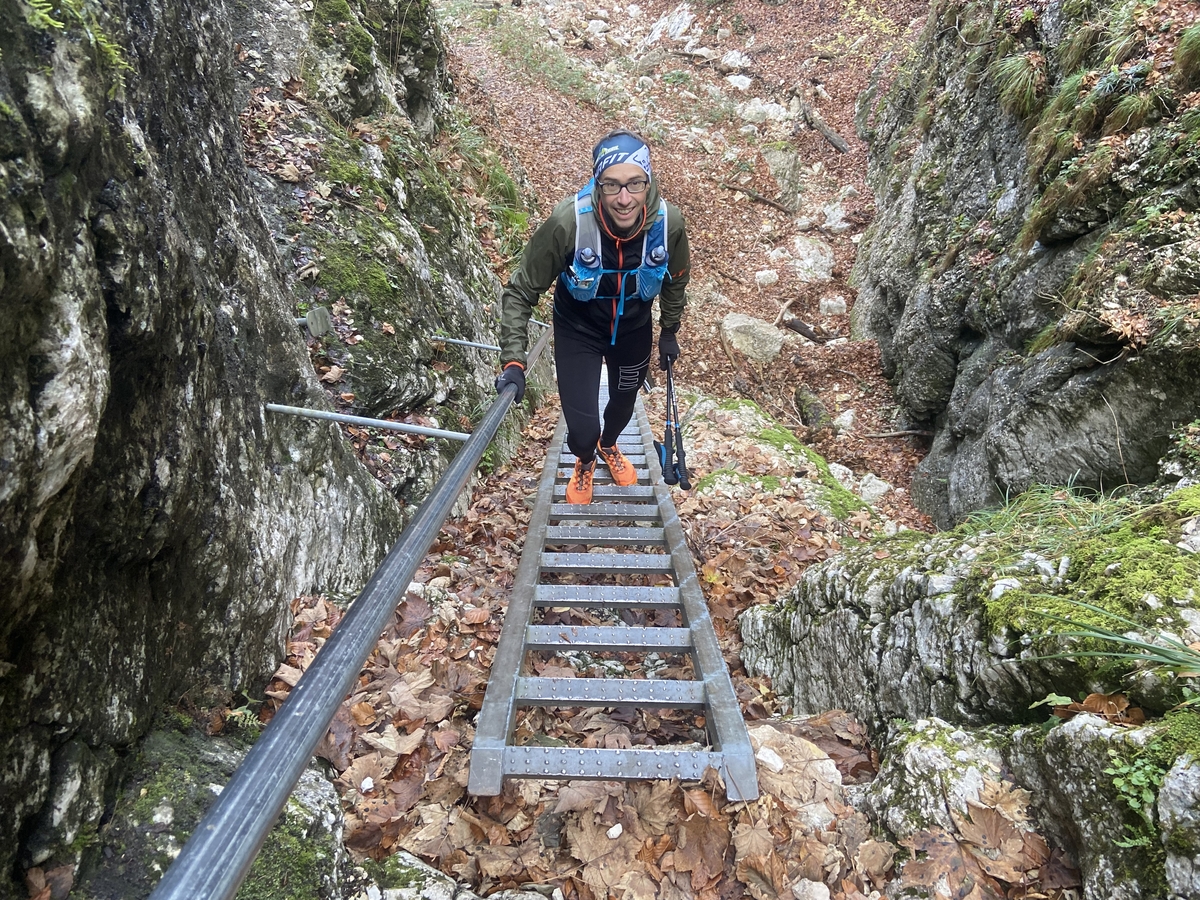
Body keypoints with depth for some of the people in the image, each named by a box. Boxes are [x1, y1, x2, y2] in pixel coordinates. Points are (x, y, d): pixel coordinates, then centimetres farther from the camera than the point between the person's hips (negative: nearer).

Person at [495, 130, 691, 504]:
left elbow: (676, 280, -2)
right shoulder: (567, 223, -35)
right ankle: (584, 462, 32)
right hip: (578, 329, -3)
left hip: (634, 328, 3)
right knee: (582, 430, -8)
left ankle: (609, 445, 63)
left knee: (624, 401, 25)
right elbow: (520, 291, -22)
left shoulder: (668, 222, -26)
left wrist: (670, 332, 9)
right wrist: (512, 361, -29)